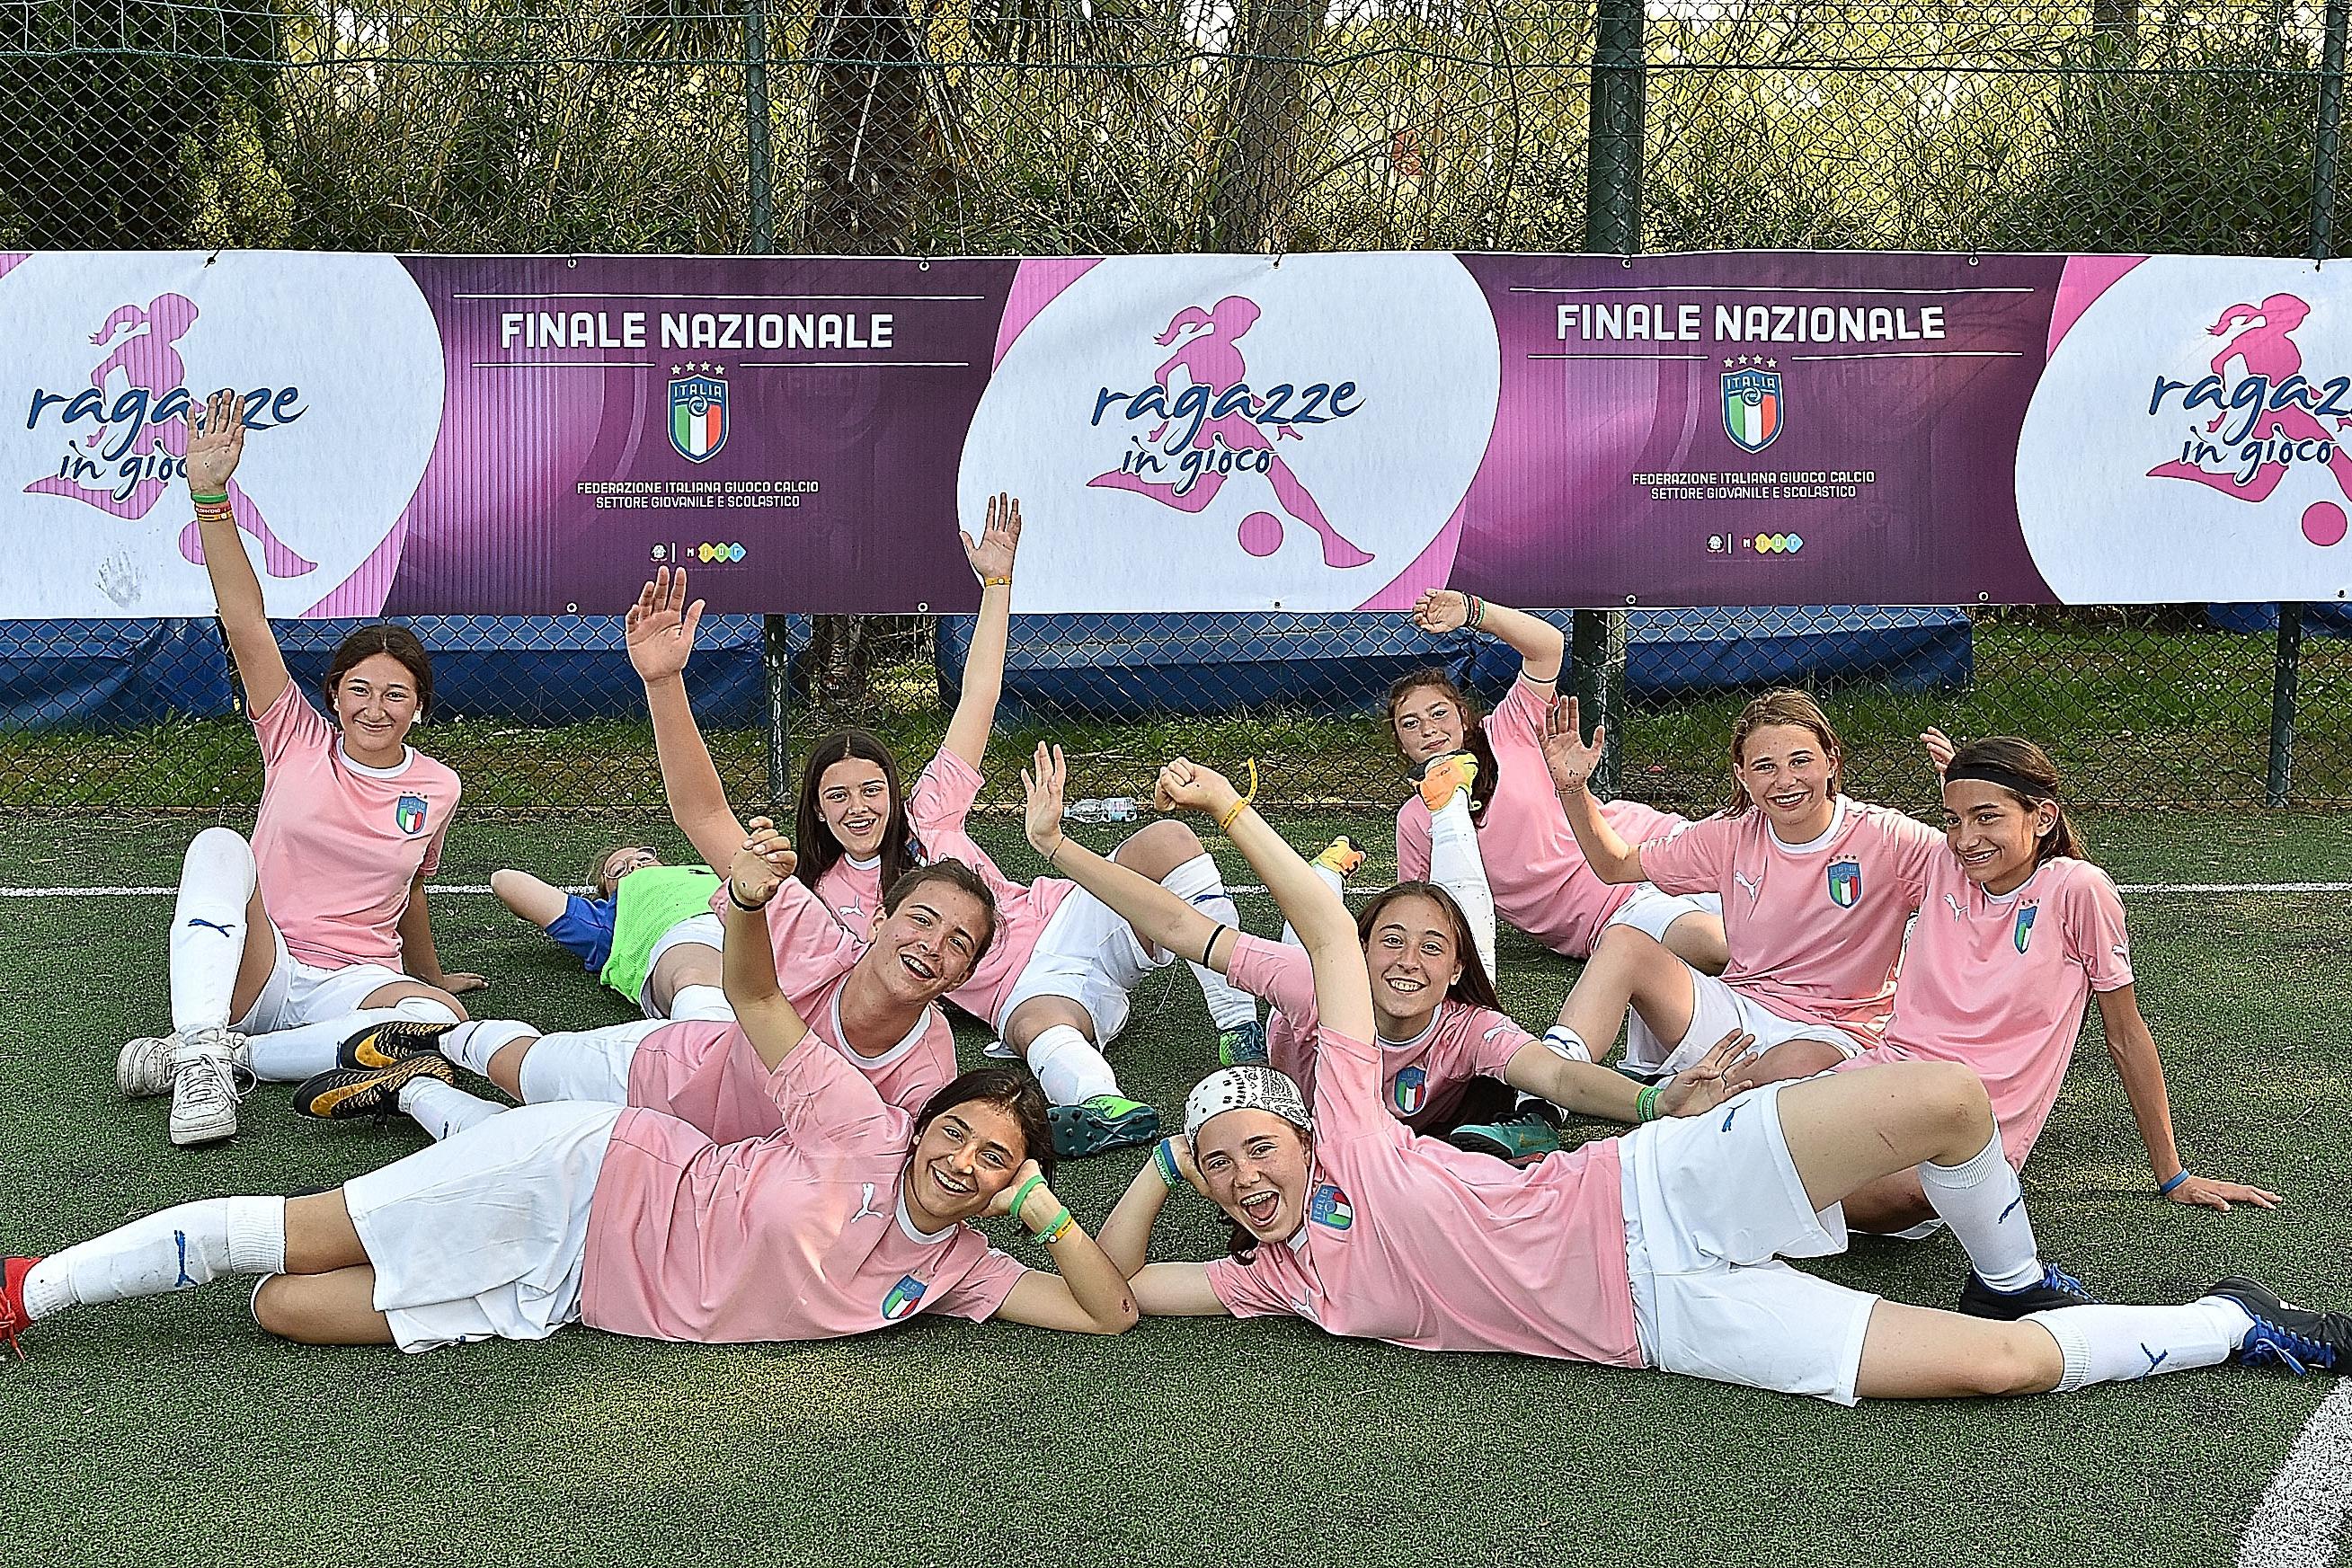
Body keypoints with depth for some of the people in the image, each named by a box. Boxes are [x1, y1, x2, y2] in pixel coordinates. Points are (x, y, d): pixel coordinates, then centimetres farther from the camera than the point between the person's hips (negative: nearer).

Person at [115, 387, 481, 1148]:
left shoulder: (436, 790, 4)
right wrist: (210, 496, -21)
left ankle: (225, 1053, -27)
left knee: (442, 1019, -33)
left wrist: (431, 973, 34)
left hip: (350, 985, 1)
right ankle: (202, 1051, -39)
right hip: (254, 969, 0)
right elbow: (246, 628, -11)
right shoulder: (298, 742, 1)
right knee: (219, 846, -29)